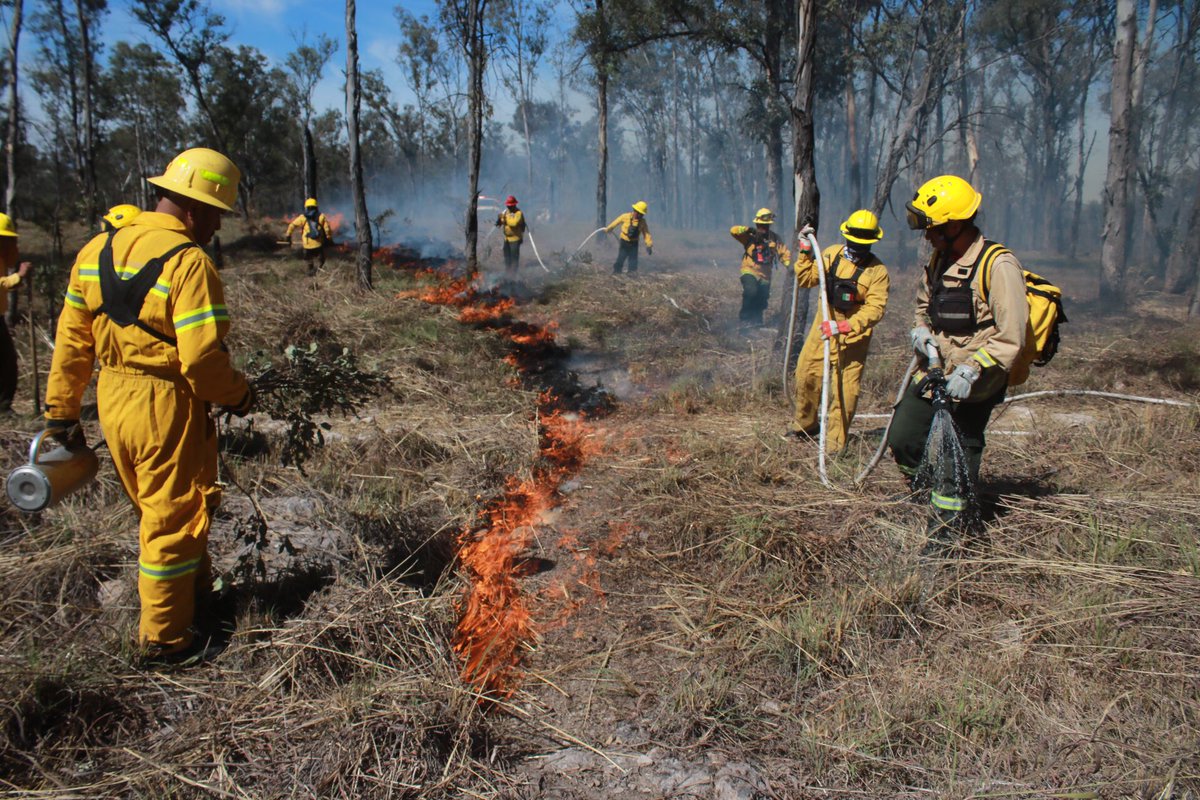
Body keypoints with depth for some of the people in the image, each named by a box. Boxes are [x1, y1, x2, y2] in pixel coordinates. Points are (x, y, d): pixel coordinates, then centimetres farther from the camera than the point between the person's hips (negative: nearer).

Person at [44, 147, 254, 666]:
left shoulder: (97, 251, 6)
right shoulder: (188, 262, -19)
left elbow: (72, 340, 9)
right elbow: (201, 356, -25)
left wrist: (61, 410, 15)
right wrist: (236, 395, -7)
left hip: (112, 400, 8)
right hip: (167, 406, -8)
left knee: (154, 508, 24)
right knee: (173, 520, 7)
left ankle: (195, 594, 44)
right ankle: (164, 639, 20)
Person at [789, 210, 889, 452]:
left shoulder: (877, 270, -11)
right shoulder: (831, 254, 1)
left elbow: (875, 309, -19)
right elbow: (806, 279, 5)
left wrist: (844, 326, -31)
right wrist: (805, 251, -8)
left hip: (854, 336, -4)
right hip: (823, 327, 4)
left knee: (845, 390, -2)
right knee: (806, 375, 9)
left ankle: (835, 444, 9)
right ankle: (805, 424, 33)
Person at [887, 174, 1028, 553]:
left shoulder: (998, 265, -17)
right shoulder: (939, 260, 8)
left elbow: (1011, 337, -20)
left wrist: (972, 369, -27)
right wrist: (920, 329, 4)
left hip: (972, 385, -8)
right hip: (935, 373, 8)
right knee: (902, 439, 12)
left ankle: (945, 531, 16)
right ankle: (928, 491, 38)